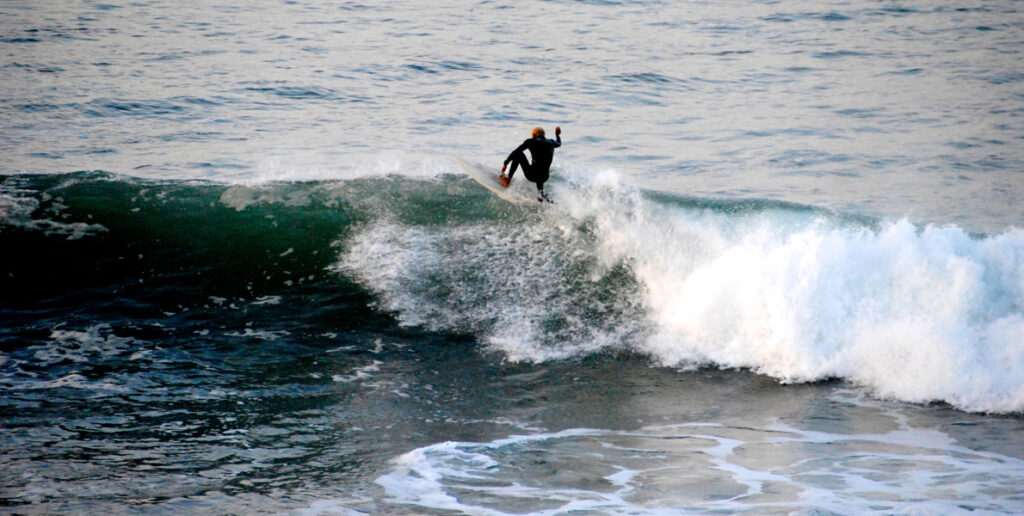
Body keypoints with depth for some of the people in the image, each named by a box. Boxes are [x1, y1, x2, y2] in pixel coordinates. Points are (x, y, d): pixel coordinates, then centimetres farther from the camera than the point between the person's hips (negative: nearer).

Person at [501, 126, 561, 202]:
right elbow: (559, 144, 37)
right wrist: (557, 135, 56)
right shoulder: (551, 142, 13)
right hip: (544, 177, 5)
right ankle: (540, 192, 17)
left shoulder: (531, 142, 1)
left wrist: (505, 163, 8)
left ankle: (508, 179, 6)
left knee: (518, 153, 13)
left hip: (532, 175, -5)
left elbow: (515, 152, 0)